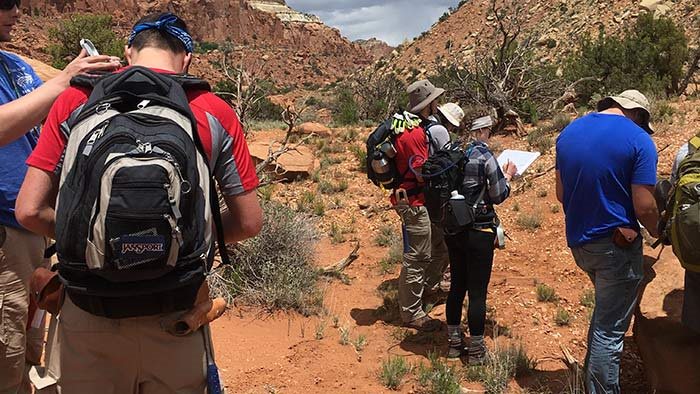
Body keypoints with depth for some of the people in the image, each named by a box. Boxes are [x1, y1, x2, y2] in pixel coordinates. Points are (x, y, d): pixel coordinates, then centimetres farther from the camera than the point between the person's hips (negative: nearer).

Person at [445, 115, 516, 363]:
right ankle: (476, 351, 14)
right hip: (478, 231, -6)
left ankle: (454, 343, 27)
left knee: (457, 286, 17)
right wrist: (508, 175, 8)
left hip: (453, 228, 6)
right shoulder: (484, 155, -15)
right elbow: (498, 196, -10)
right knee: (478, 291, 4)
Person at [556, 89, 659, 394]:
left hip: (578, 242, 7)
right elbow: (644, 207, -16)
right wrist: (656, 232, 4)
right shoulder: (638, 140, -13)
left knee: (604, 309, 29)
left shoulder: (569, 132, 6)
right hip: (617, 244, -7)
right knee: (610, 328, 3)